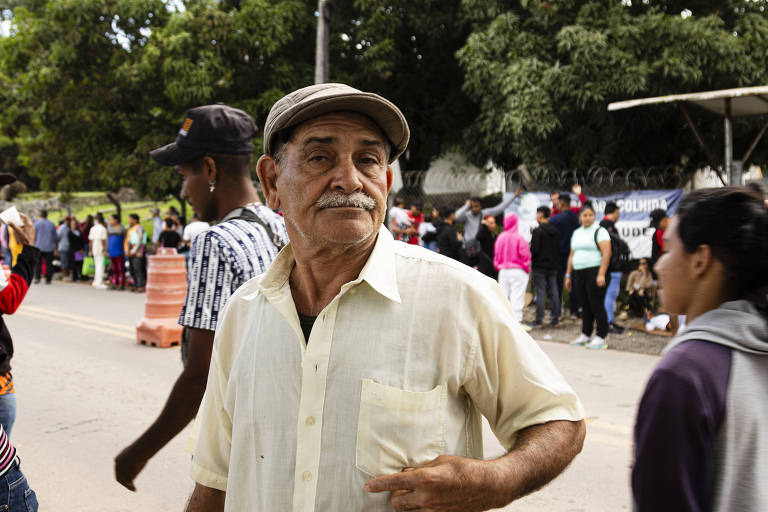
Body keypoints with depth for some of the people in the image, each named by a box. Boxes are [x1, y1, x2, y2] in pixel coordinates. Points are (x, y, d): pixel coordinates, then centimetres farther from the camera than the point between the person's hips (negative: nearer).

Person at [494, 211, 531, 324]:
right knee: (517, 298, -3)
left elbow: (496, 256, 7)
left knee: (503, 296, 11)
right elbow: (525, 255, -10)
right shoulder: (518, 238, -13)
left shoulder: (500, 237, 0)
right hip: (518, 271, -4)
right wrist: (527, 268, 6)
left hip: (503, 271, 5)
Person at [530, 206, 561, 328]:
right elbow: (558, 248, 11)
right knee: (553, 292, 9)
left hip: (539, 267, -6)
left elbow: (534, 250, -16)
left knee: (540, 293, -4)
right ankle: (555, 317, 12)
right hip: (552, 266, 6)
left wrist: (529, 260, 1)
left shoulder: (537, 231, -14)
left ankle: (539, 320, -2)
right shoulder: (555, 231, 7)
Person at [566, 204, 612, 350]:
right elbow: (572, 256, 22)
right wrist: (568, 275, 17)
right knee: (585, 306, 10)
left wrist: (601, 274, -21)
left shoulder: (599, 231, -4)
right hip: (579, 273, 6)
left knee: (596, 305, -7)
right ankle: (585, 335, 17)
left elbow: (606, 253, -13)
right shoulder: (576, 233, 18)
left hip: (595, 272, -6)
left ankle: (601, 338, -3)